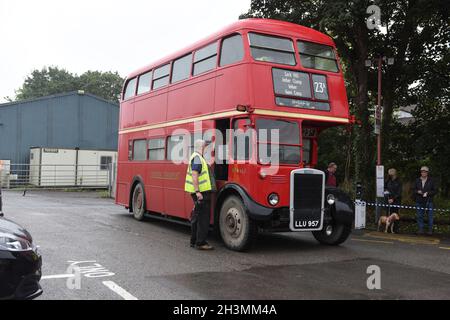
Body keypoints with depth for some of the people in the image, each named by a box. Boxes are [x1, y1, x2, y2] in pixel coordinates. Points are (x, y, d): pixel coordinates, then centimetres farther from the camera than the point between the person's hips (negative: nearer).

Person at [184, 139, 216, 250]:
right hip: (201, 192, -11)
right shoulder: (197, 158, -13)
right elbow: (194, 175, -21)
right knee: (203, 218, -7)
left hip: (199, 192, 11)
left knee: (196, 217, 15)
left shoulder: (195, 157, 20)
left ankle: (194, 241, 23)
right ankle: (201, 243, -4)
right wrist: (197, 192, -26)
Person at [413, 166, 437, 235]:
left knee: (430, 216, 1)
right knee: (419, 216, 6)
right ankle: (421, 229, 14)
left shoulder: (431, 181, 0)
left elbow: (435, 191, 0)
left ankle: (430, 230, 9)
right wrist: (417, 191, -9)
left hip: (429, 201, -2)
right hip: (419, 201, 2)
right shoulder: (417, 180, 7)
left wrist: (427, 193, -13)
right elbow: (414, 190, 12)